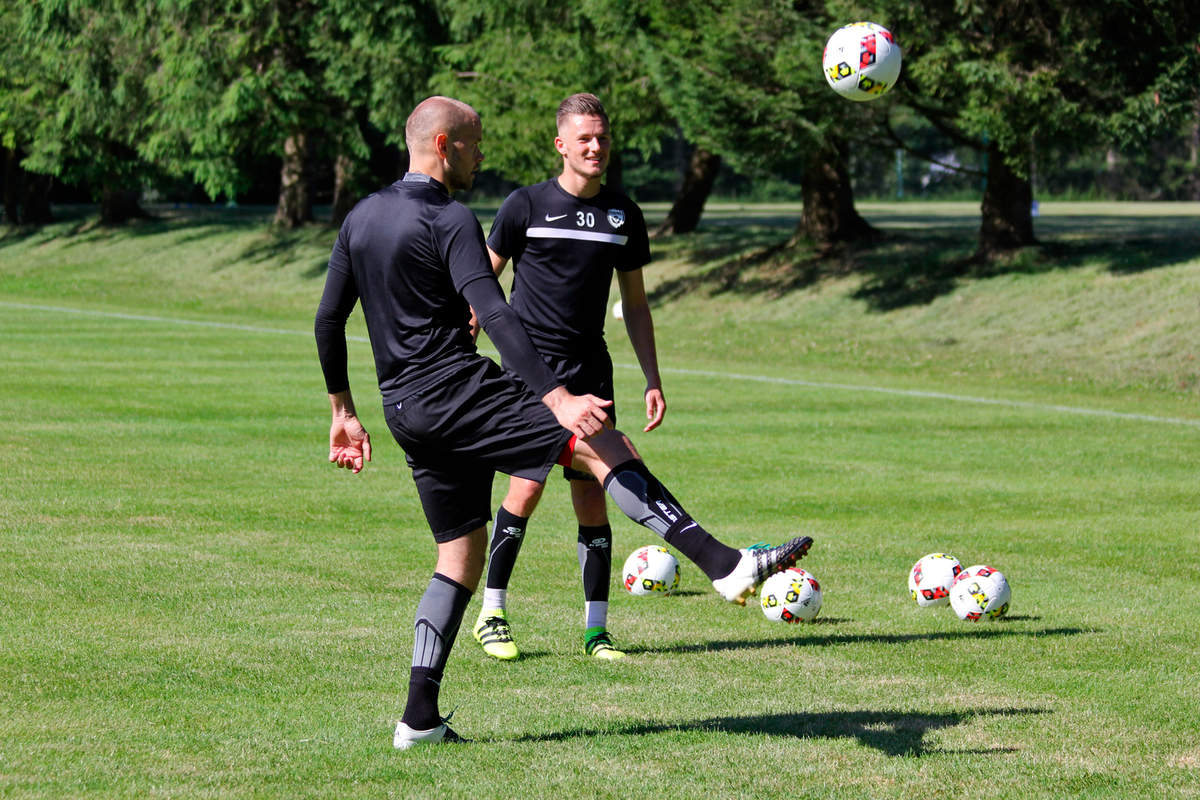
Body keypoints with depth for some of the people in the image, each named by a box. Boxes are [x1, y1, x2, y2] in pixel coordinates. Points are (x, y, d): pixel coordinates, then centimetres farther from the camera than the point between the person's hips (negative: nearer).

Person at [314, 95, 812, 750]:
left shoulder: (359, 220, 14)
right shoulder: (451, 222, -10)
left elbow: (327, 321, 18)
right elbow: (496, 318, -23)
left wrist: (343, 412, 27)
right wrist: (559, 401, -31)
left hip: (405, 412, 8)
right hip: (458, 391, -8)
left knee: (461, 550, 15)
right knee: (605, 447, -13)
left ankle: (419, 719, 10)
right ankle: (727, 566, -26)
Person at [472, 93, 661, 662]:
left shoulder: (623, 215, 9)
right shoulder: (527, 205, -2)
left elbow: (635, 304, 17)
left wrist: (652, 380, 12)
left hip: (590, 370, 4)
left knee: (592, 494, 0)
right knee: (528, 485, -13)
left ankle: (595, 630, 6)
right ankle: (491, 614, 1)